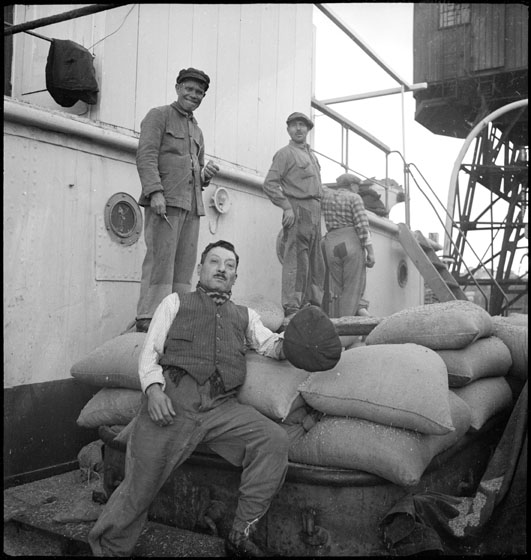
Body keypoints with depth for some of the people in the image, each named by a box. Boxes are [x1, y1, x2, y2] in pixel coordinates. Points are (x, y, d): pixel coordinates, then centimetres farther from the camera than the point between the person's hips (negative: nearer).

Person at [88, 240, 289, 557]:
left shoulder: (245, 315, 29)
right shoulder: (175, 303, 23)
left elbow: (270, 345, 13)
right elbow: (150, 351, 14)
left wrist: (288, 342, -12)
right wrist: (153, 388, -7)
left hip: (224, 407, 2)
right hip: (172, 400, -2)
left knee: (275, 441, -22)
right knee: (139, 487, -12)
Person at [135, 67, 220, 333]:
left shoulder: (197, 131, 29)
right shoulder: (158, 116, 7)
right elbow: (146, 156, -6)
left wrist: (206, 174, 10)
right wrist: (155, 191, -20)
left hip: (192, 205, 7)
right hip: (165, 201, -7)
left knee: (185, 263, 2)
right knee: (160, 259, -11)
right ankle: (148, 319, -9)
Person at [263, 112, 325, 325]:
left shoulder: (312, 156, 25)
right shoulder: (285, 153, 1)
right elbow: (269, 184, -8)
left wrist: (319, 210, 13)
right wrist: (287, 206, -16)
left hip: (315, 211, 8)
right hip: (298, 209, -8)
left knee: (315, 262, 8)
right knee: (296, 260, -12)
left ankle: (313, 305, 15)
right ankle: (291, 311, -13)